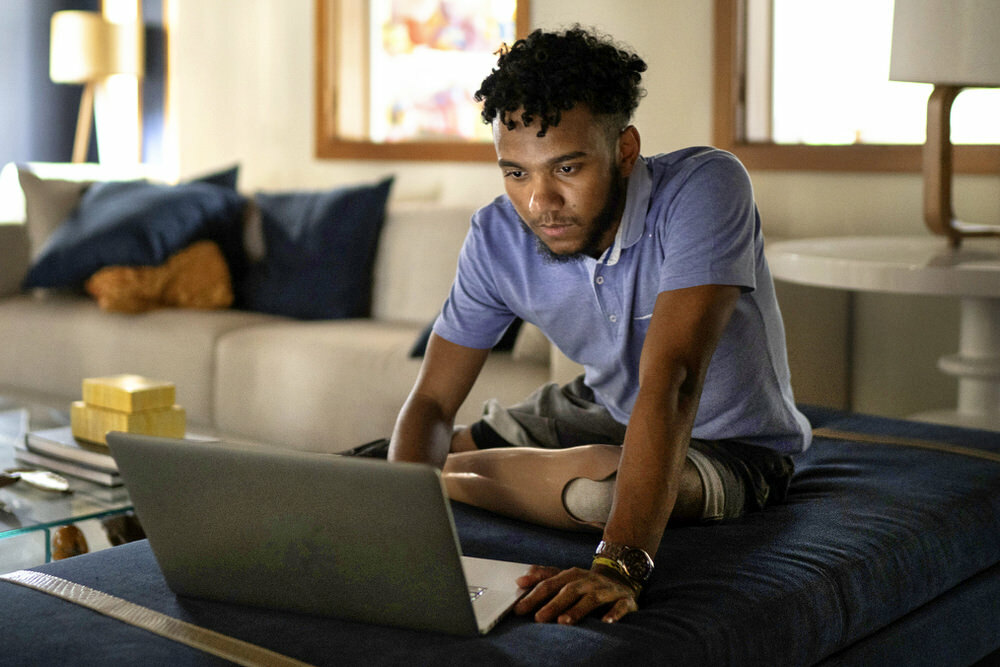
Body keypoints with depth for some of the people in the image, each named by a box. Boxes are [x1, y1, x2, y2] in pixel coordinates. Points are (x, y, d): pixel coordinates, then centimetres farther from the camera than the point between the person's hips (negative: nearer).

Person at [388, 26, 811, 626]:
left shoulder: (703, 189, -33)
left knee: (598, 485, -37)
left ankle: (448, 476, -10)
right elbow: (433, 402, -13)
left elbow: (671, 380, -43)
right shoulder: (497, 238, -17)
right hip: (606, 409, 5)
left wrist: (621, 562, -53)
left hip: (731, 443, -4)